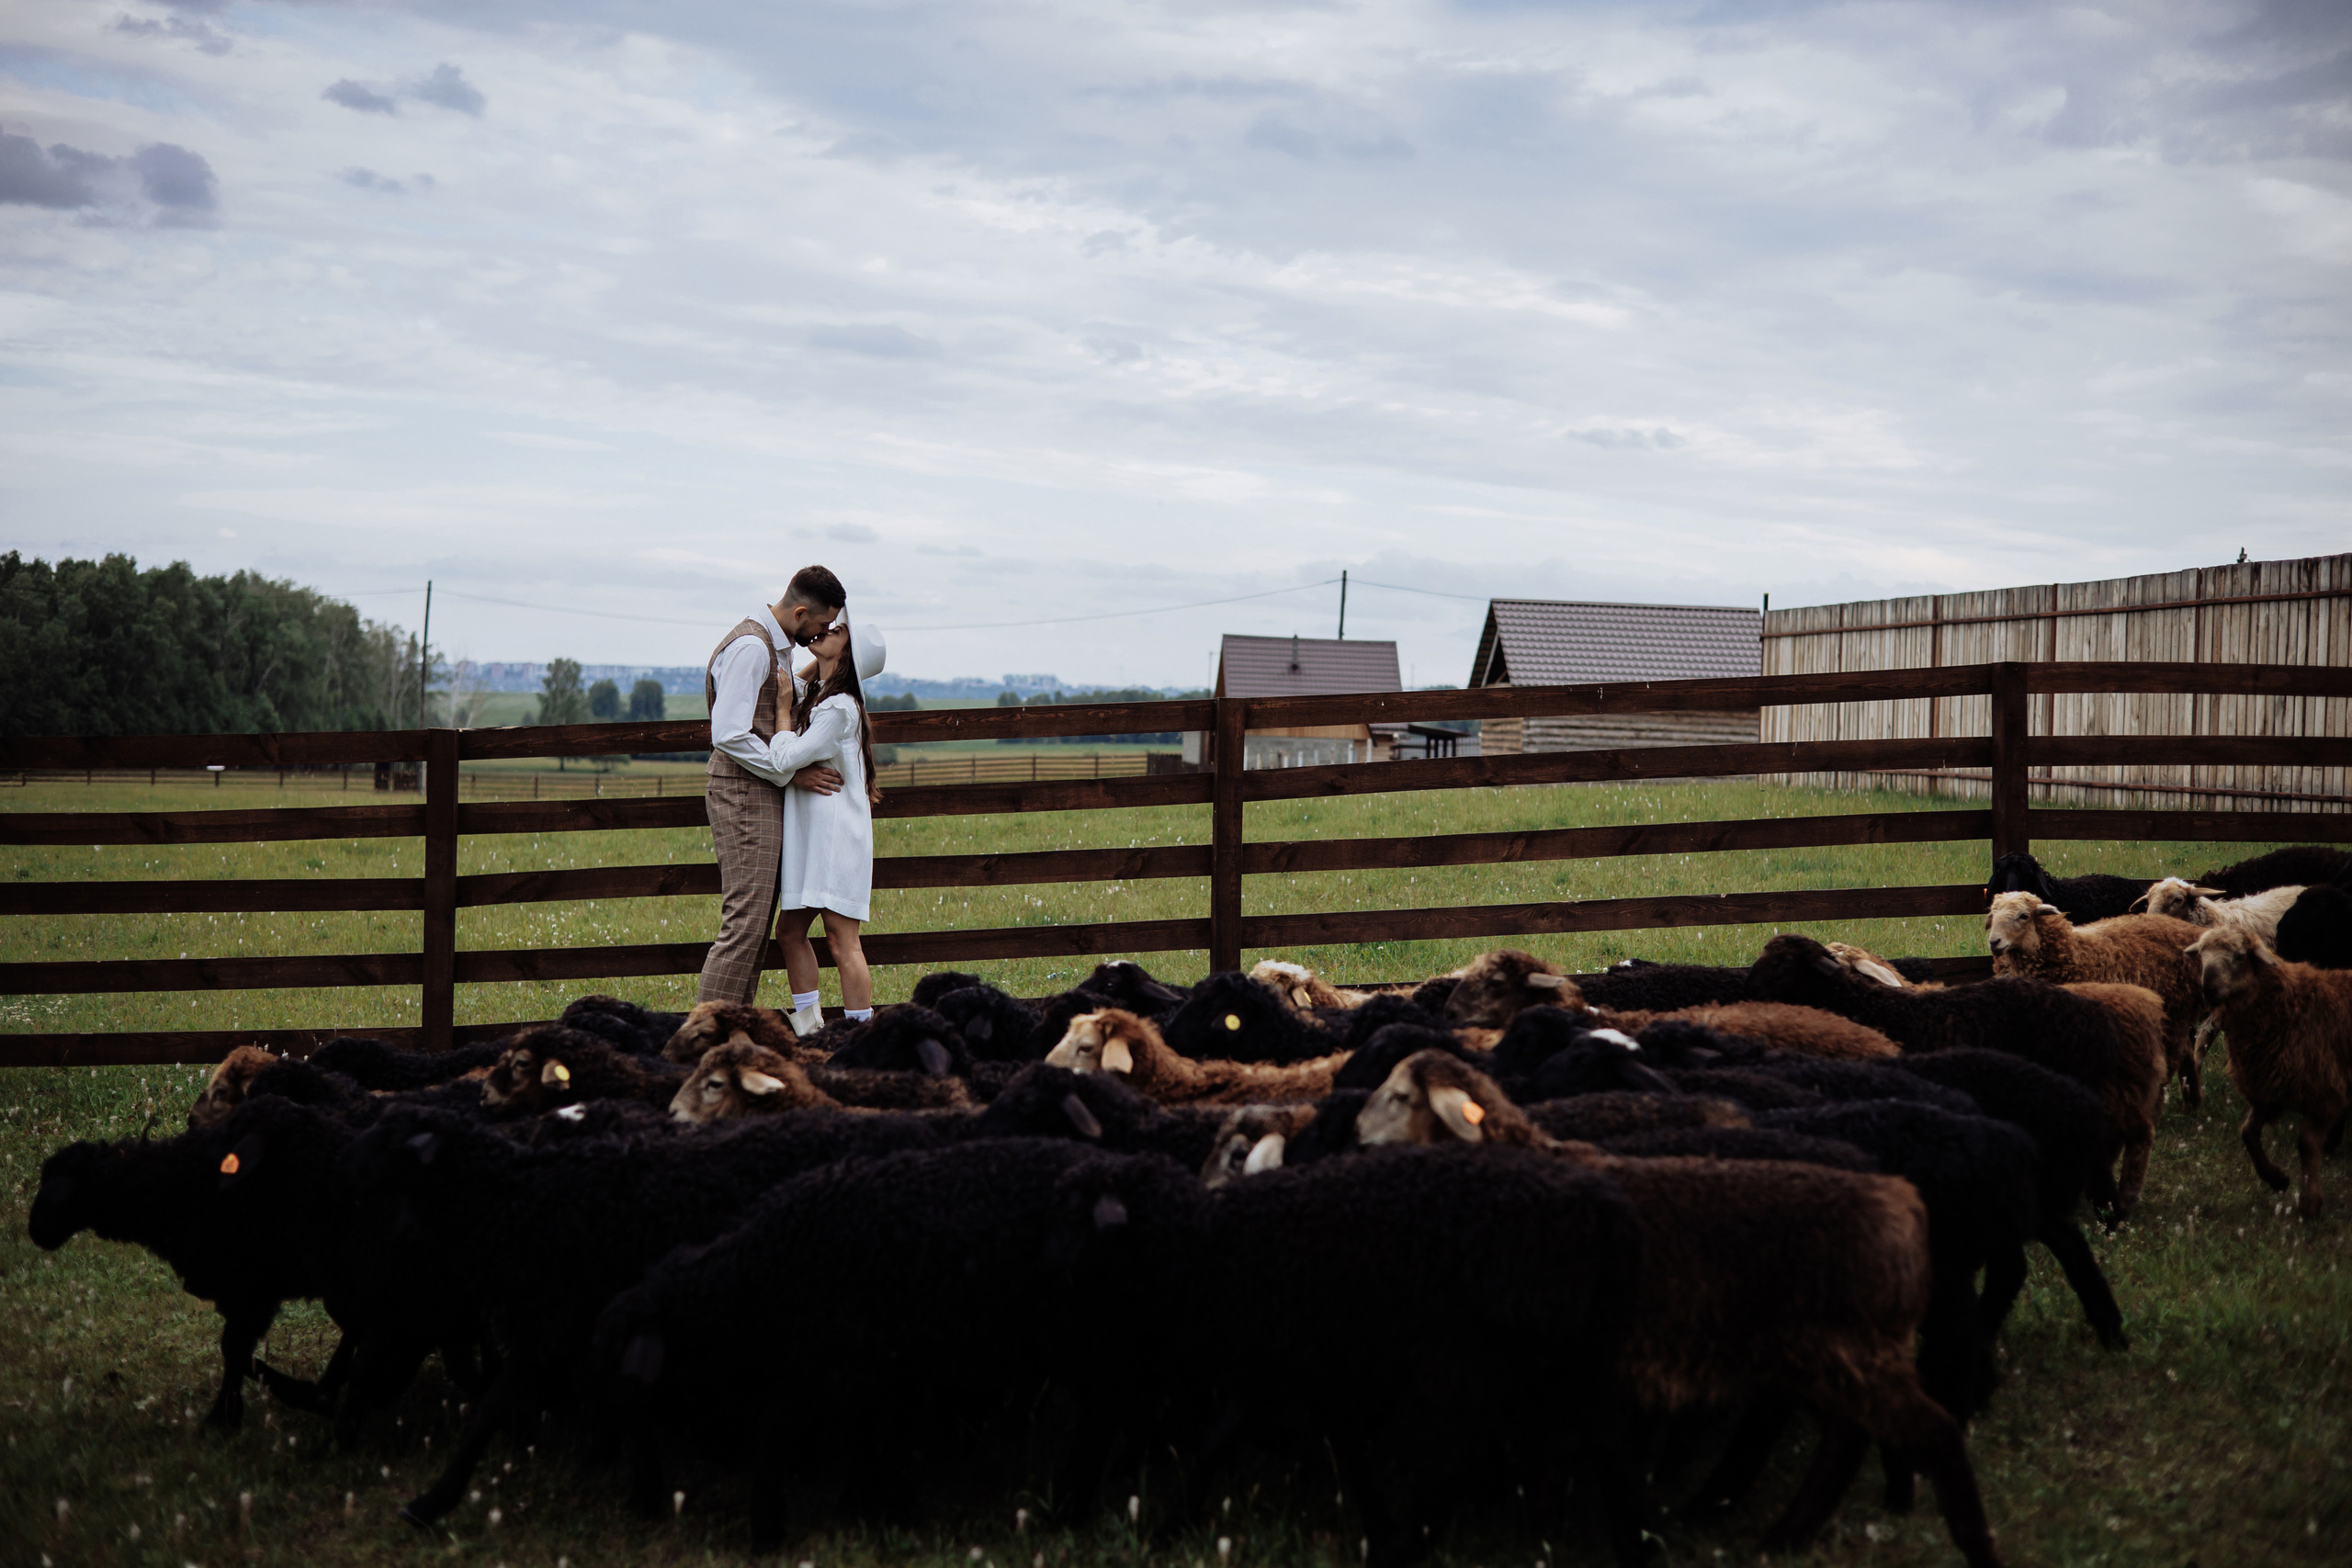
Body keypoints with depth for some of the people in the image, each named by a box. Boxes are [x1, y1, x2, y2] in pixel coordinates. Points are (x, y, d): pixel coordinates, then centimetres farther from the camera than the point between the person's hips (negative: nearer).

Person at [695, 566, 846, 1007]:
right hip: (746, 794, -10)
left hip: (764, 795, 10)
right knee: (744, 923, -13)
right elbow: (729, 736, -21)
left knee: (757, 923, 9)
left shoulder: (773, 647, 17)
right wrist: (792, 774, -16)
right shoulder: (750, 647, -15)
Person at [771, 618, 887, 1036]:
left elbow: (787, 758, -18)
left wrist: (783, 709, -5)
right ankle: (808, 1025, 17)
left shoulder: (839, 708, -16)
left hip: (838, 835, -10)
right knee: (790, 929, 11)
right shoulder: (813, 694, 12)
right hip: (811, 834, 10)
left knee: (841, 939, -9)